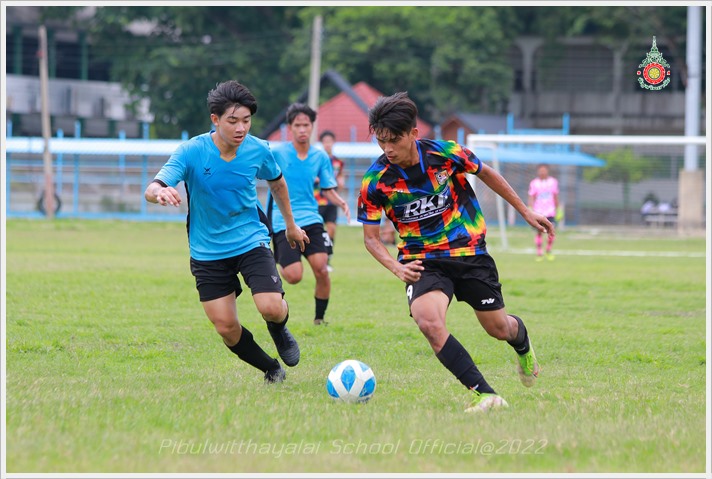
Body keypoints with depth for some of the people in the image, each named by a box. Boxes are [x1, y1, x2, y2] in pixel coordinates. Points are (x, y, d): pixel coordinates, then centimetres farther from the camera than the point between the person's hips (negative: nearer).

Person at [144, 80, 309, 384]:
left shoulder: (258, 151, -9)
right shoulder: (191, 152, -18)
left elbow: (276, 182, 14)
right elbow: (151, 190, -28)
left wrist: (290, 225, 26)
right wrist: (160, 192, -53)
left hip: (251, 242, 0)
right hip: (207, 252, 0)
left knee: (272, 308, -20)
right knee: (227, 328, -3)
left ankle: (279, 330, 19)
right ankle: (272, 370, 24)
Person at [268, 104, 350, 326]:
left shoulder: (320, 157, 6)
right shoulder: (277, 153, -4)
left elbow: (328, 189, 12)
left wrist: (341, 202, -7)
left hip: (311, 219, 3)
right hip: (283, 222, -3)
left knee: (321, 269, -14)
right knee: (294, 276, -15)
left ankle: (319, 318, 5)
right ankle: (277, 267, 21)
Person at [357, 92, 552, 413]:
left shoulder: (445, 154, -15)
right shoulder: (375, 182, -15)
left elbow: (486, 174, 6)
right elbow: (371, 237, -4)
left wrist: (526, 212, 13)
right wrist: (396, 268, -23)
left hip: (469, 251, 1)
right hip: (423, 261, -1)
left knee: (499, 328, 12)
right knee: (428, 322, -29)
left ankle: (523, 344, 52)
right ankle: (485, 395, -24)